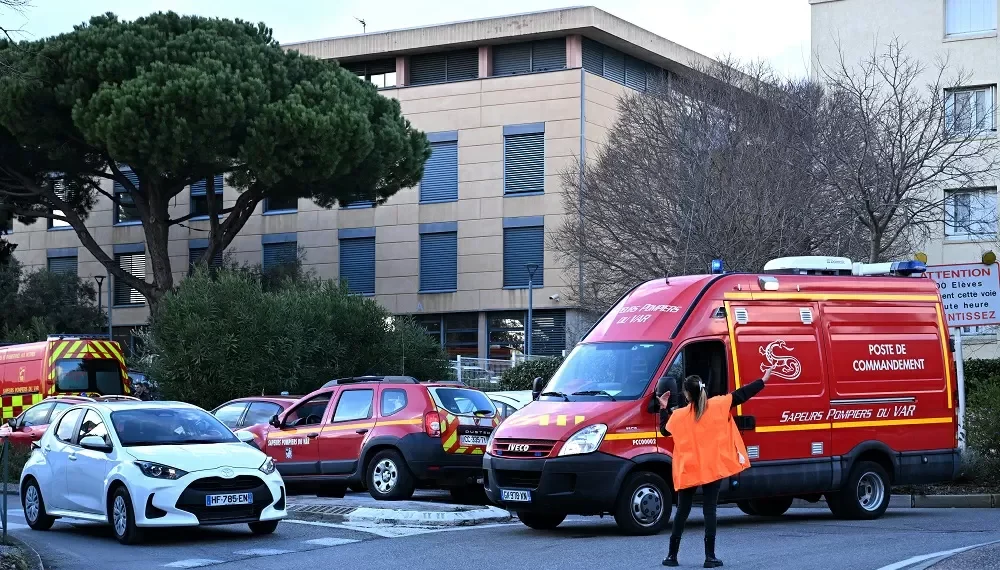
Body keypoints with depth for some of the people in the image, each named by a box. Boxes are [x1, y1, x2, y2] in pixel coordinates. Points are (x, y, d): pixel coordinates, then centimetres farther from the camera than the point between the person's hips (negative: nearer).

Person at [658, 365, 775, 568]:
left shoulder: (679, 415, -6)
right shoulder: (717, 405, -5)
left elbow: (665, 430, 7)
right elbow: (741, 395, -1)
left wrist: (664, 408, 16)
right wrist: (763, 380, 7)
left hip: (688, 470, 0)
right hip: (713, 468, 0)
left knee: (682, 512, 9)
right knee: (709, 511, 2)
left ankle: (672, 555, 11)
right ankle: (710, 557, -4)